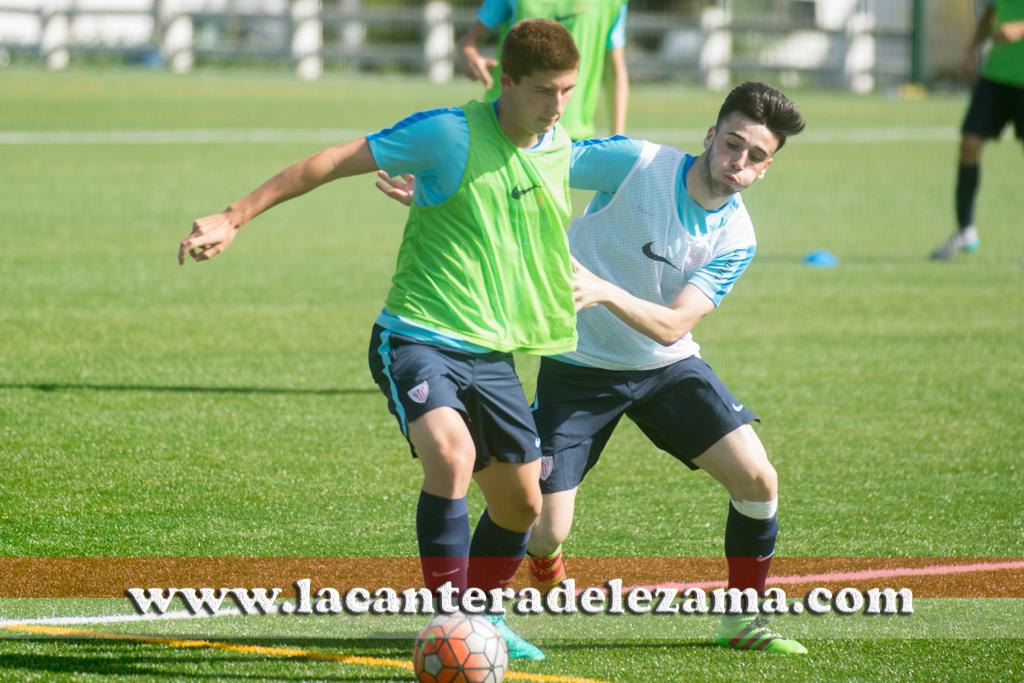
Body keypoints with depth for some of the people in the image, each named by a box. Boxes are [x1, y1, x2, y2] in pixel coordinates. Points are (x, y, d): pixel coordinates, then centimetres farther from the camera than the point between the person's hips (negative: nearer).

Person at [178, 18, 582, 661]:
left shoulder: (559, 146, 5)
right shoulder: (451, 133, -15)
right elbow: (335, 161, -11)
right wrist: (234, 218, -13)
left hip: (492, 352, 7)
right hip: (418, 337, -7)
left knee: (521, 501, 12)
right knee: (451, 453, -32)